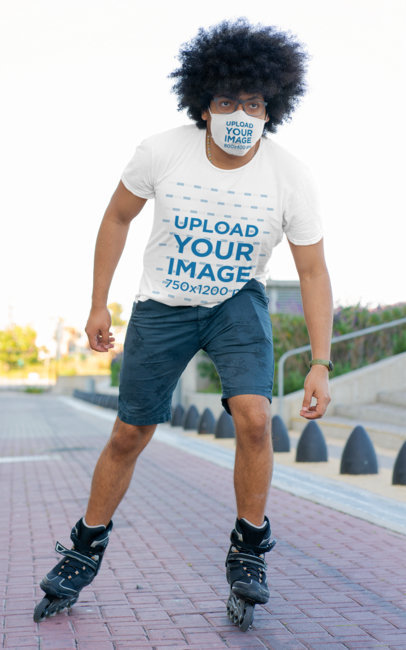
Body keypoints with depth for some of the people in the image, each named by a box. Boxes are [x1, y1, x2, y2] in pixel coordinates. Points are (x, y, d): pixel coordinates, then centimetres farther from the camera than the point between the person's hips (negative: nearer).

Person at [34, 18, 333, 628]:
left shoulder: (290, 176, -20)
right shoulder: (163, 153, -20)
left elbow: (313, 272, -13)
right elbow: (117, 217, -2)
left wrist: (320, 364, -18)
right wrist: (99, 304, -2)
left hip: (238, 302, 0)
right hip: (162, 306, 1)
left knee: (253, 414, -24)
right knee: (129, 435, 4)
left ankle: (248, 551, -1)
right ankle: (86, 549, 27)